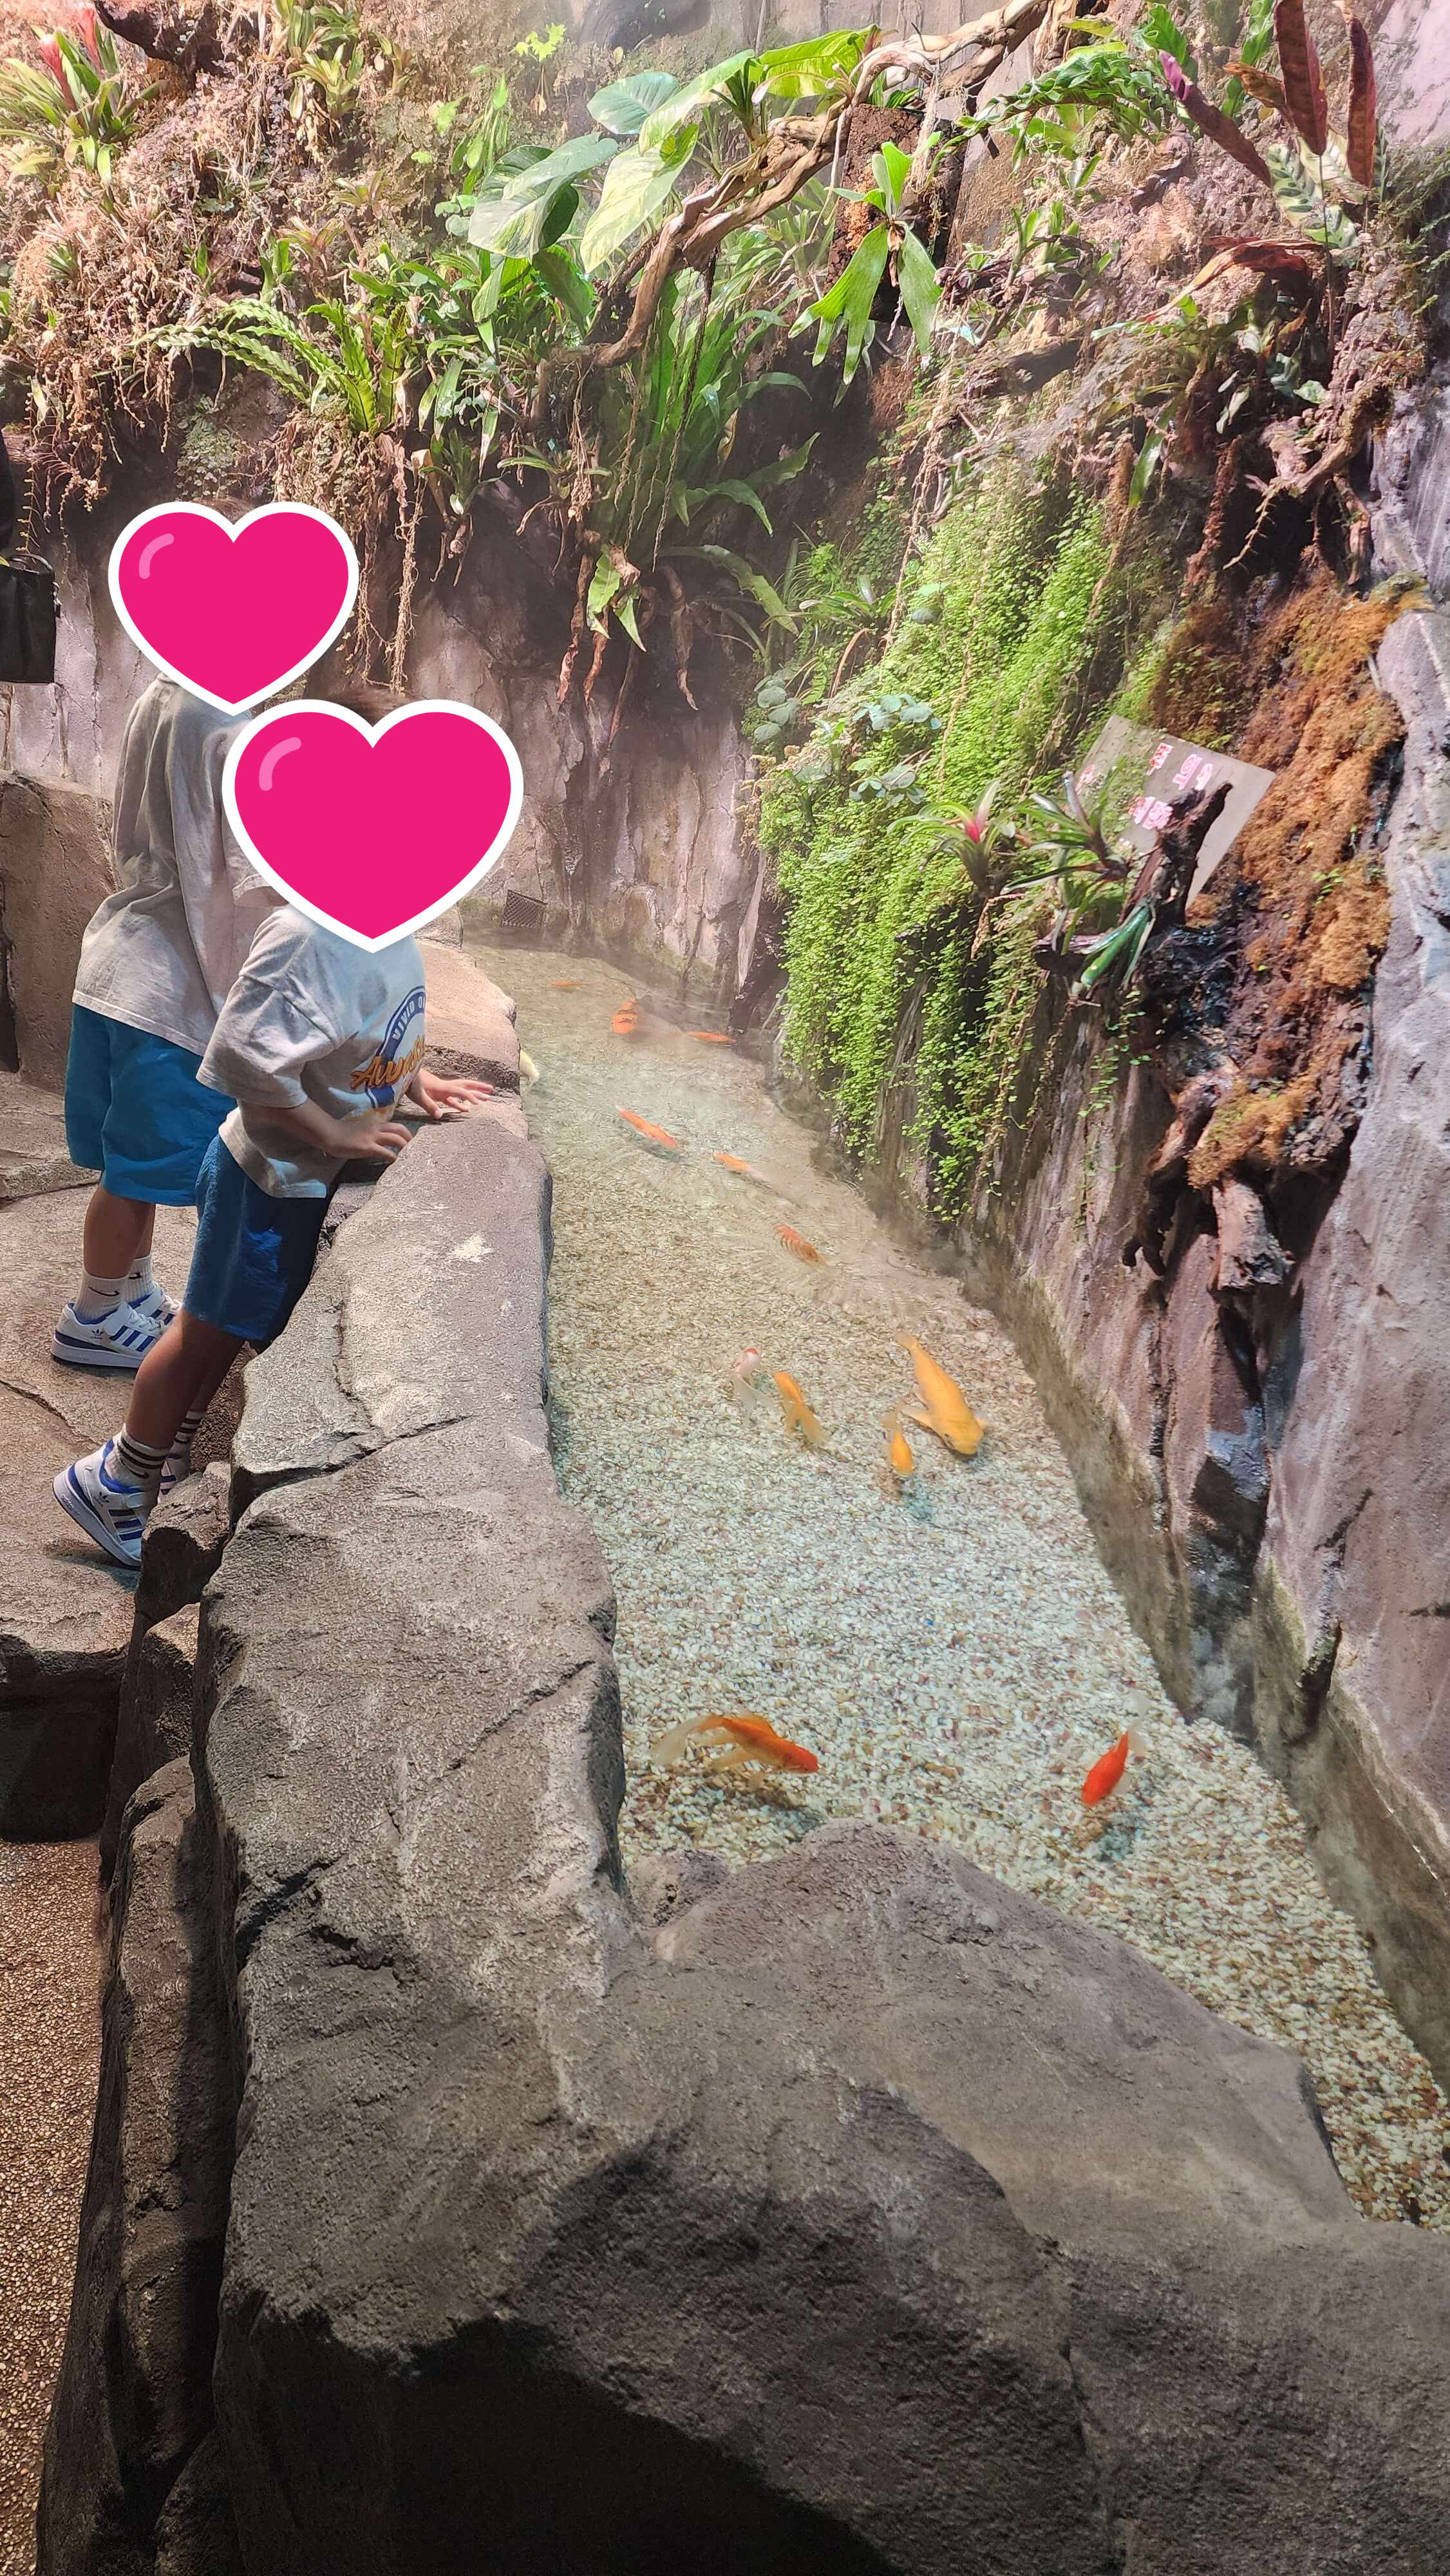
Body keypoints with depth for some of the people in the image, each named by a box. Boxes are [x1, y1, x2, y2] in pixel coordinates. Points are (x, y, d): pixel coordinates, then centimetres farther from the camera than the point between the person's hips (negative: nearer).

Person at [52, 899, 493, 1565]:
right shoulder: (308, 933, -31)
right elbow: (246, 1058, -33)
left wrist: (418, 1079, 3)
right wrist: (334, 1134, -25)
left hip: (309, 1180, 9)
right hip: (274, 1181, -9)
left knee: (228, 1329, 23)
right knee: (209, 1330, 8)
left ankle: (170, 1459, 42)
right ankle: (112, 1481, 27)